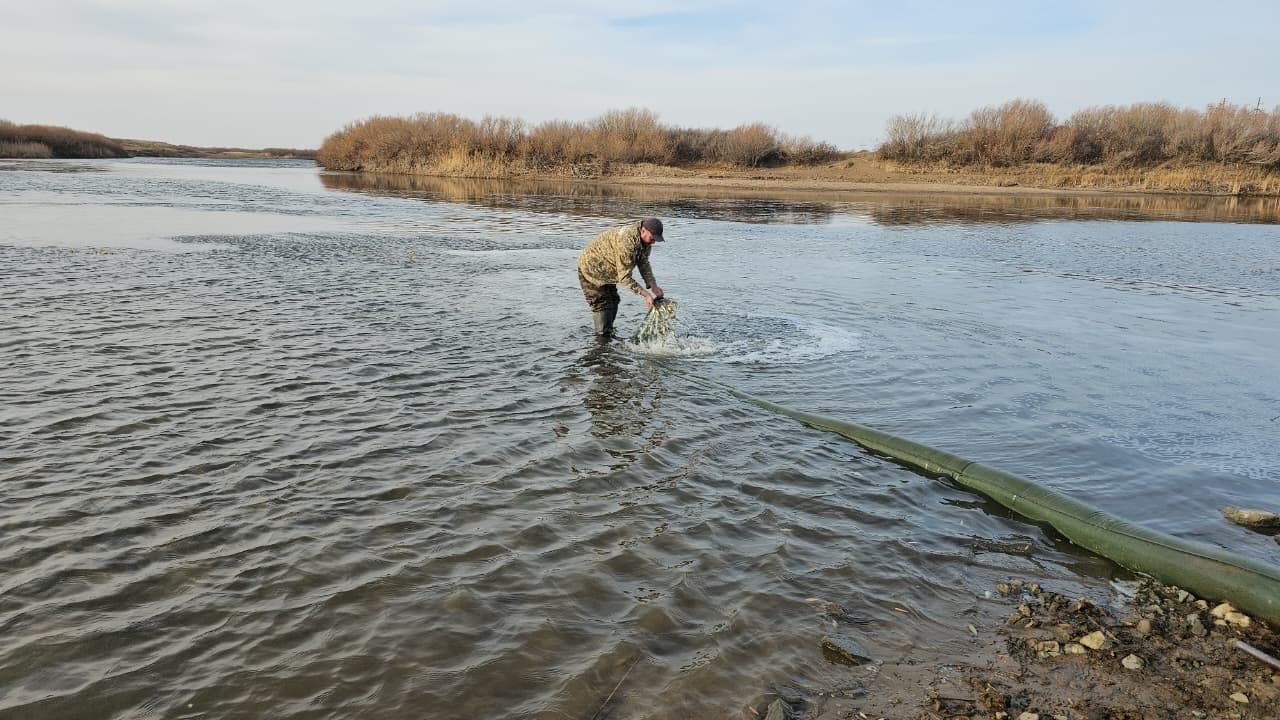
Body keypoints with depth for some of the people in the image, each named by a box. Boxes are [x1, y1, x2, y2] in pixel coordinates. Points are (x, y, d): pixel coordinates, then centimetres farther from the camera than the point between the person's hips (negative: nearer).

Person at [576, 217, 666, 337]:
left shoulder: (645, 239, -11)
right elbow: (624, 277, -36)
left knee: (613, 302, 15)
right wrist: (646, 294, -36)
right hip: (591, 268, -9)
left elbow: (644, 263, -1)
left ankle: (609, 333, 29)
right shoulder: (627, 242, -40)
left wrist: (653, 286, -13)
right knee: (602, 305, -9)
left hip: (607, 270, 9)